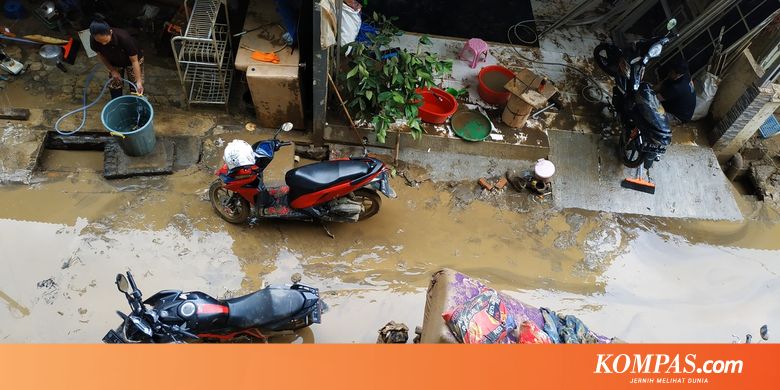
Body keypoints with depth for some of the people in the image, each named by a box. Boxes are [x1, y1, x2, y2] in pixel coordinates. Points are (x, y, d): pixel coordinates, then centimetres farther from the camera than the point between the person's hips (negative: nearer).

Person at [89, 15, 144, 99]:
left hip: (132, 59, -3)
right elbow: (100, 55, -8)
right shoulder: (93, 40, -31)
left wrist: (139, 81, -35)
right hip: (114, 62, 3)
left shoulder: (124, 38, -42)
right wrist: (113, 70, -11)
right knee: (114, 87, 5)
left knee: (137, 90, -3)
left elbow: (134, 60, -32)